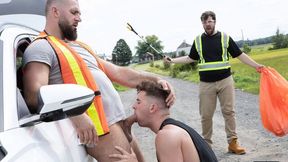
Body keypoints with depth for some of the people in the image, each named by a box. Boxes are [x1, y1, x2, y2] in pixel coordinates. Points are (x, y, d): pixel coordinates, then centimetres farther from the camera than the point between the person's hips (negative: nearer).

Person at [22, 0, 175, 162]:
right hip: (96, 128, -9)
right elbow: (34, 95, -20)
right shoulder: (41, 47, -5)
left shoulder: (80, 47, 23)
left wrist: (156, 79, 10)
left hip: (119, 122, 9)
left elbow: (118, 72, 21)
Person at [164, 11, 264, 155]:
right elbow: (190, 58, 16)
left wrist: (256, 65, -2)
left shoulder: (225, 38, 2)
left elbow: (240, 55, 4)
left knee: (229, 112, -1)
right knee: (206, 115, 4)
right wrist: (172, 60, 8)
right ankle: (206, 143, 16)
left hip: (225, 81, -1)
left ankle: (233, 142, 6)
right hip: (206, 84, 1)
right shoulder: (198, 40, 6)